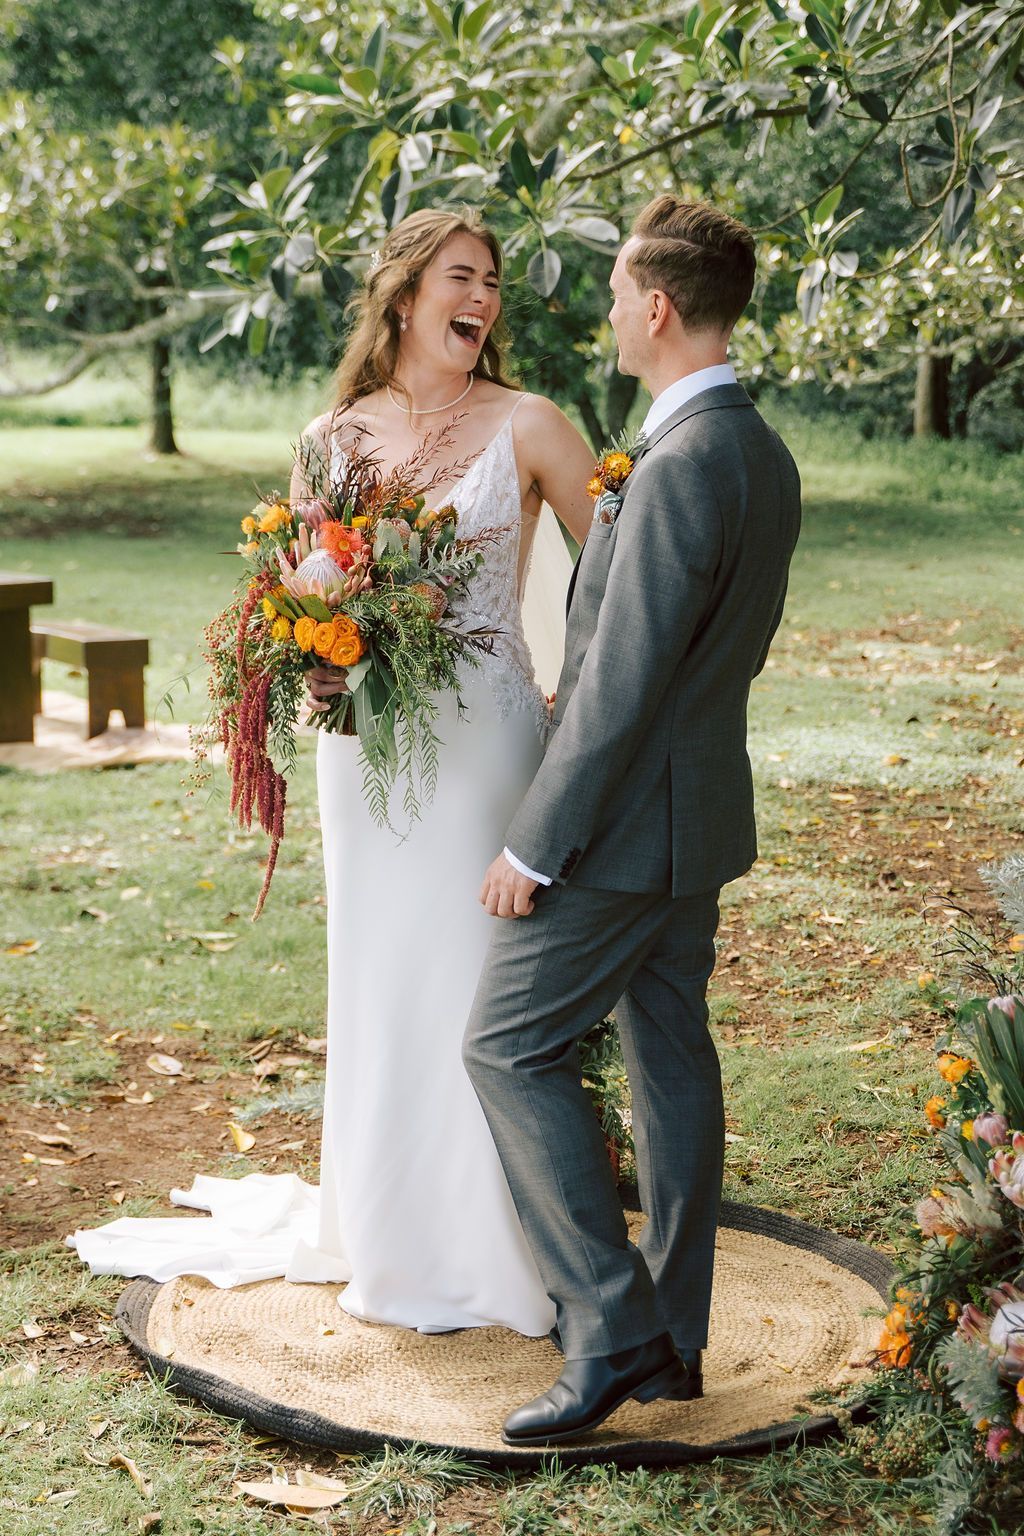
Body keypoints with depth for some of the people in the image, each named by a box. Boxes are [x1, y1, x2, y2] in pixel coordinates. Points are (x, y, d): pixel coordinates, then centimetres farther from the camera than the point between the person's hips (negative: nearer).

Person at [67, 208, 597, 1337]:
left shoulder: (525, 428, -2)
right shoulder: (335, 440, 5)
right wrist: (313, 666, -10)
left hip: (487, 737, -2)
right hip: (368, 741, 3)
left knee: (484, 986, 2)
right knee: (379, 986, 9)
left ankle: (495, 1250, 17)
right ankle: (392, 1240, 25)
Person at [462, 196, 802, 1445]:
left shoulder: (678, 467, -23)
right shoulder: (765, 457, 8)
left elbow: (619, 681, -23)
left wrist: (533, 843, -17)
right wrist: (583, 696, 23)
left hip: (626, 822, -10)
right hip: (703, 816, 10)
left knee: (509, 1048, -1)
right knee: (671, 1057, 13)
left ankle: (611, 1329, 0)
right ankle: (671, 1341, 22)